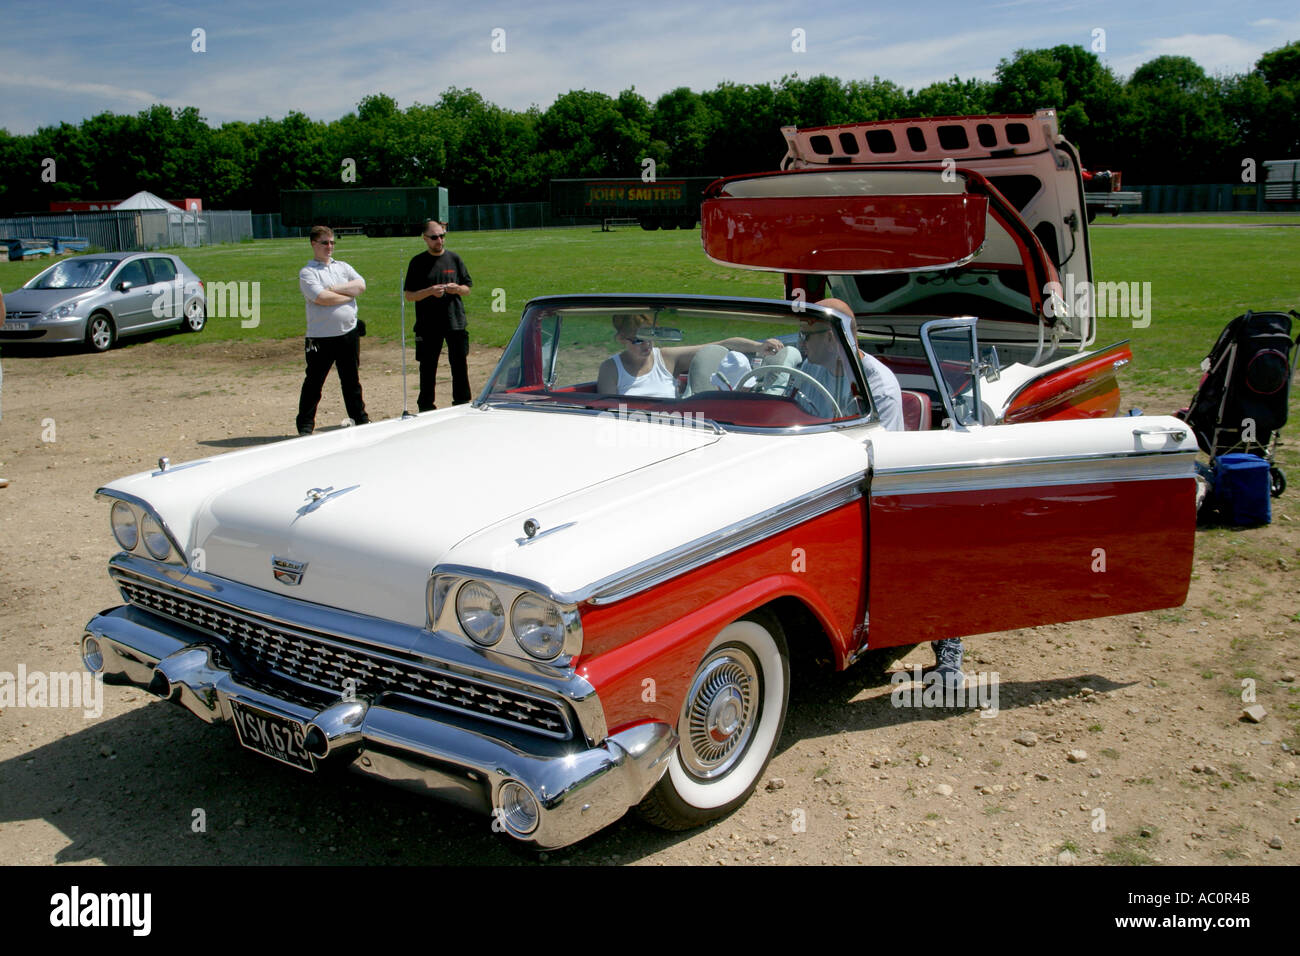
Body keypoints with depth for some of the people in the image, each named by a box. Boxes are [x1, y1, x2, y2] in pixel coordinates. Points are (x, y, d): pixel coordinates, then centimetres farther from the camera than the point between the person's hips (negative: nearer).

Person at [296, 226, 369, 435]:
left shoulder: (343, 267, 14)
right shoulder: (307, 273, -4)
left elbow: (361, 285, -2)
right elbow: (321, 298, -18)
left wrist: (335, 289, -11)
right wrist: (349, 294, -6)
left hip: (349, 334, 5)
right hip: (320, 338, -4)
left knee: (351, 380, 15)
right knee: (314, 383, 1)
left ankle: (360, 419, 25)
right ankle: (305, 426, 9)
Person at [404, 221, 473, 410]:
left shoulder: (454, 259, 8)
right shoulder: (418, 262, 2)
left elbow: (467, 288, 12)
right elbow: (409, 295, 0)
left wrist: (456, 289, -10)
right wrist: (430, 291, -16)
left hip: (456, 322, 2)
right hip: (428, 325, -1)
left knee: (460, 366, 5)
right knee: (428, 368, 5)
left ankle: (462, 405, 16)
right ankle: (426, 407, 15)